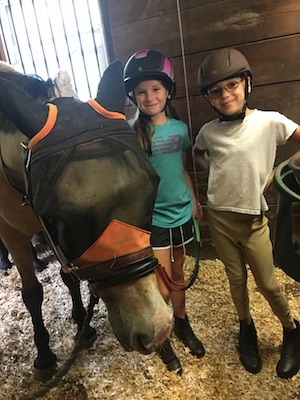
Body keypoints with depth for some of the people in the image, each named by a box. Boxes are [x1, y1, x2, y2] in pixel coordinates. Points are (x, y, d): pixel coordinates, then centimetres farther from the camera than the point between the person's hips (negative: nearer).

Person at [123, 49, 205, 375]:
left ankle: (182, 324, 45)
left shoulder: (180, 128, 1)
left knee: (177, 274, 21)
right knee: (161, 287, 5)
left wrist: (194, 202, 13)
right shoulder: (132, 133, -13)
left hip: (181, 214, 4)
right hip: (152, 219, -4)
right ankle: (162, 339, 33)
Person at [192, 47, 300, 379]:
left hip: (253, 218, -2)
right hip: (219, 217, 2)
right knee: (236, 278, 16)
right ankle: (246, 328, 41)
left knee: (267, 283, 9)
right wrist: (216, 169, 1)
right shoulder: (208, 131, -2)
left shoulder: (270, 122, -11)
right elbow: (197, 154, 17)